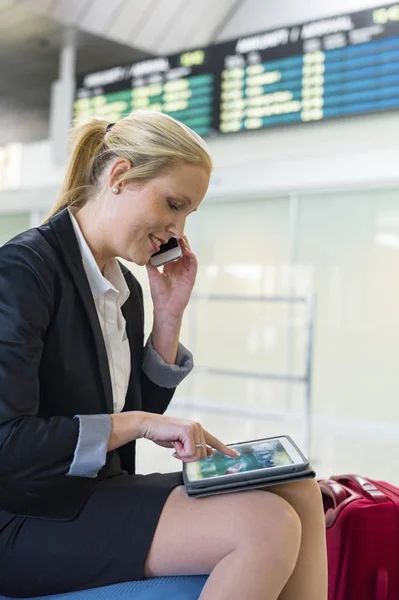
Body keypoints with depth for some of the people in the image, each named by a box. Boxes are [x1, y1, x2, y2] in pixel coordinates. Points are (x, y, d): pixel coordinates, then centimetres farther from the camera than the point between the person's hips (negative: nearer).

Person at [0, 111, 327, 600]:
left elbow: (141, 411, 12)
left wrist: (169, 315, 4)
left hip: (97, 489, 8)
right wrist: (134, 423, -19)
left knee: (298, 491, -6)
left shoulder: (126, 287, 11)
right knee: (268, 526, -24)